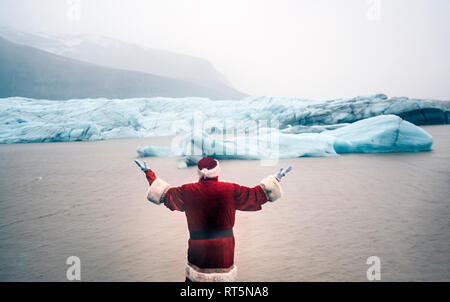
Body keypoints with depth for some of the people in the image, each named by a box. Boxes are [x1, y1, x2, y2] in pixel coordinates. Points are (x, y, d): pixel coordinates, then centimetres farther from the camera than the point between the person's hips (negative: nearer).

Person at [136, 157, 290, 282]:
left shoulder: (187, 191, -6)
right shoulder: (230, 190, -9)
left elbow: (165, 194, 5)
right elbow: (256, 194, -1)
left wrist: (149, 173, 17)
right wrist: (276, 179, 12)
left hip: (197, 248, 1)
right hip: (224, 247, 0)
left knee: (193, 277, 17)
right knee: (223, 276, 13)